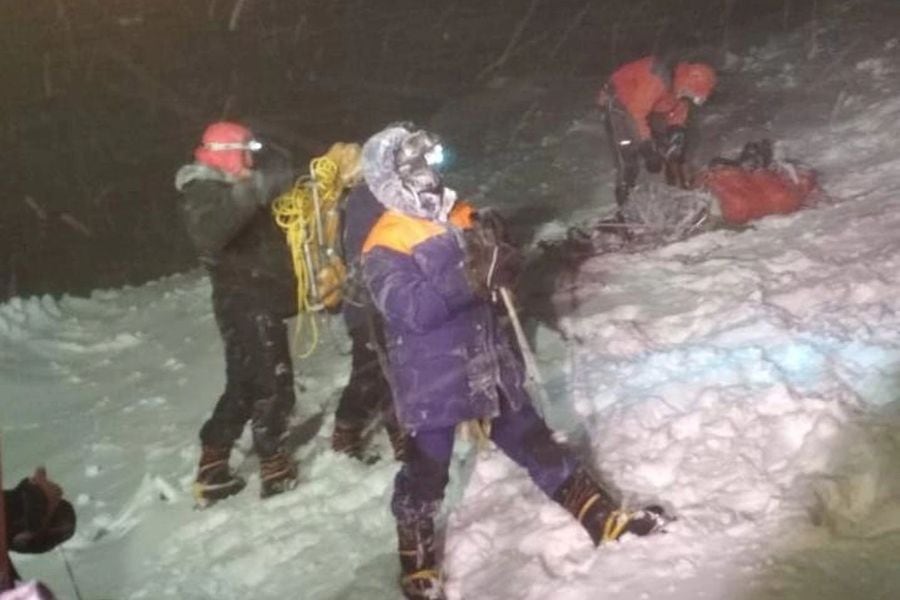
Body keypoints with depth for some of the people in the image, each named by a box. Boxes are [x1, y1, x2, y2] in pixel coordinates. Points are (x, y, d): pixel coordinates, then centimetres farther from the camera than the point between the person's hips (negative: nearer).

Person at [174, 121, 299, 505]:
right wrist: (256, 189, -42)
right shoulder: (202, 192, -15)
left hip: (259, 301, 10)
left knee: (245, 386, 14)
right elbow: (208, 232, -38)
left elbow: (260, 236, 27)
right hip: (246, 304, -10)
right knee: (273, 384, -3)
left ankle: (212, 470, 20)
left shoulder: (227, 189, 19)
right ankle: (273, 466, 10)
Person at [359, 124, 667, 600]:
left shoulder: (460, 217, 6)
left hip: (488, 366, 6)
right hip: (432, 382, -6)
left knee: (536, 445, 13)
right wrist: (470, 276, -35)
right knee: (426, 474, 6)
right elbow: (409, 308, -27)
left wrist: (501, 261, -12)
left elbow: (490, 279, 14)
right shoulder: (384, 248, -13)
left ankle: (601, 518, 22)